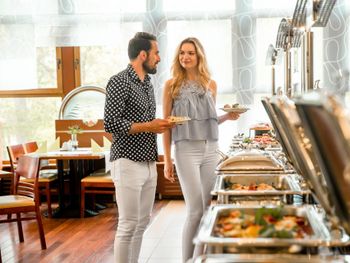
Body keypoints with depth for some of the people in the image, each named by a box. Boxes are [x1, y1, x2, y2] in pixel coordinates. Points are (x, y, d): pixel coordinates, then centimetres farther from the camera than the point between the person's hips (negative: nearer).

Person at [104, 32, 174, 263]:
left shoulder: (148, 84, 16)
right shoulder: (119, 82, -10)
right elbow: (111, 123, -18)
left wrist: (160, 125, 5)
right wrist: (148, 126, -16)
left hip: (149, 163, 8)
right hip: (128, 163, -8)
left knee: (142, 222, 11)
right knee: (129, 224, -5)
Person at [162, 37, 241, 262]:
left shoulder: (210, 85, 11)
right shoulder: (172, 85, 1)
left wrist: (227, 117, -1)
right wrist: (167, 160, -2)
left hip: (211, 150, 4)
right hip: (187, 150, -4)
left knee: (208, 208, 5)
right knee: (196, 210, -8)